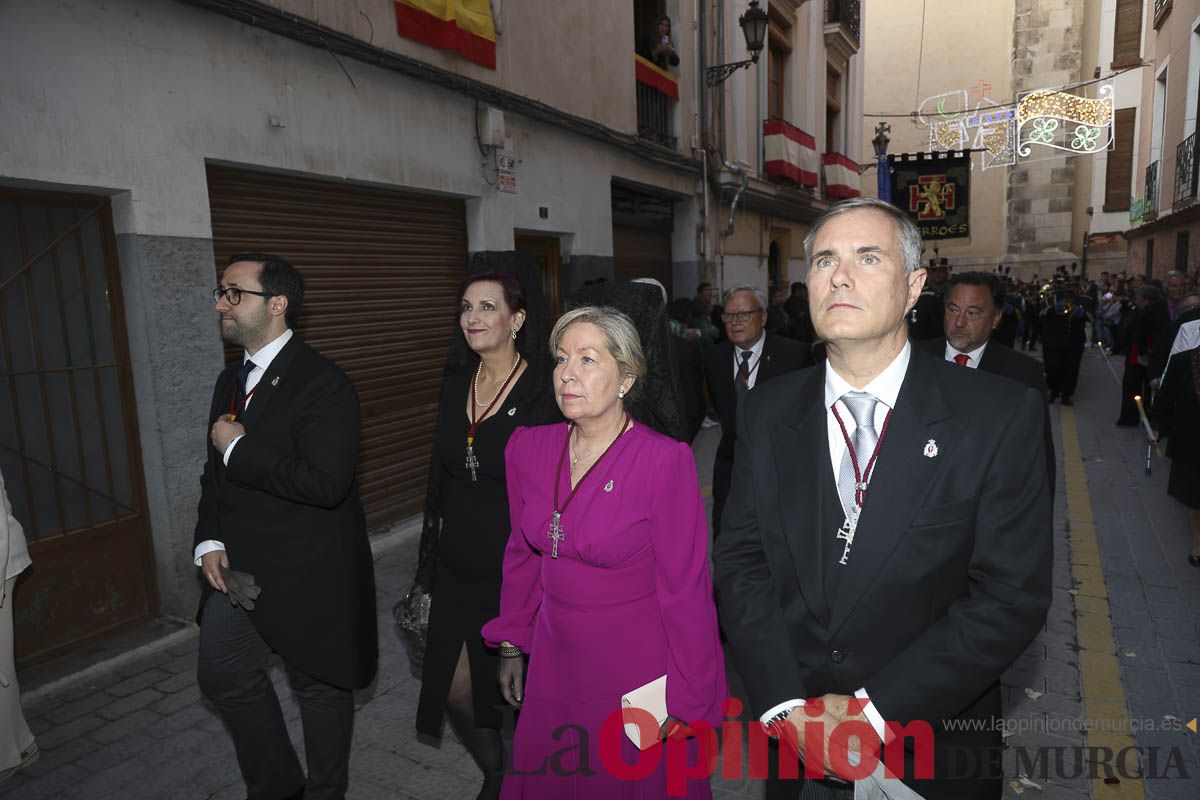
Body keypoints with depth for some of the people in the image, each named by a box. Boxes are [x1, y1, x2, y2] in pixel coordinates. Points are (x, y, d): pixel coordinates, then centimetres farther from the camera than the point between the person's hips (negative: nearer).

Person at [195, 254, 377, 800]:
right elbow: (215, 473, 17)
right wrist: (209, 541, 1)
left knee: (318, 685, 11)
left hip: (306, 574, -8)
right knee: (223, 677, 17)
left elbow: (325, 482, -31)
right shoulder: (231, 380, 9)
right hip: (237, 569, 8)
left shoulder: (323, 384, -20)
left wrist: (238, 450, -21)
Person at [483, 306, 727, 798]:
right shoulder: (528, 448, -5)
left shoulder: (666, 460, -20)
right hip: (555, 661, 5)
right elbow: (523, 555, 8)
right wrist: (512, 645, 12)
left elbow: (686, 589, -15)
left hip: (637, 666, -4)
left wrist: (687, 699, -10)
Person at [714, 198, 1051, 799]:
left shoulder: (1001, 416, -12)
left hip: (932, 752, -1)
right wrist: (784, 705, -15)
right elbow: (740, 560, -5)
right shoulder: (767, 412, -4)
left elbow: (1014, 593, -14)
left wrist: (878, 710, -18)